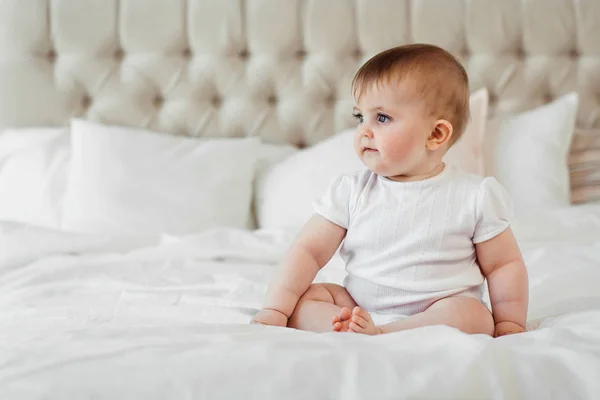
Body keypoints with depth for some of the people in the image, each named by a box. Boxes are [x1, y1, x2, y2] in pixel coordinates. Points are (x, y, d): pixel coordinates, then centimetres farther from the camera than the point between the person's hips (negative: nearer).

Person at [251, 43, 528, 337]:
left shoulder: (474, 196, -4)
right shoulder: (352, 191, 1)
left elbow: (506, 264, 3)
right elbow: (308, 251, -2)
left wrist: (509, 324, -8)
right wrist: (274, 310, -11)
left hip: (440, 313, -2)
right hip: (358, 308, 3)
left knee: (472, 315, -32)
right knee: (304, 298, -15)